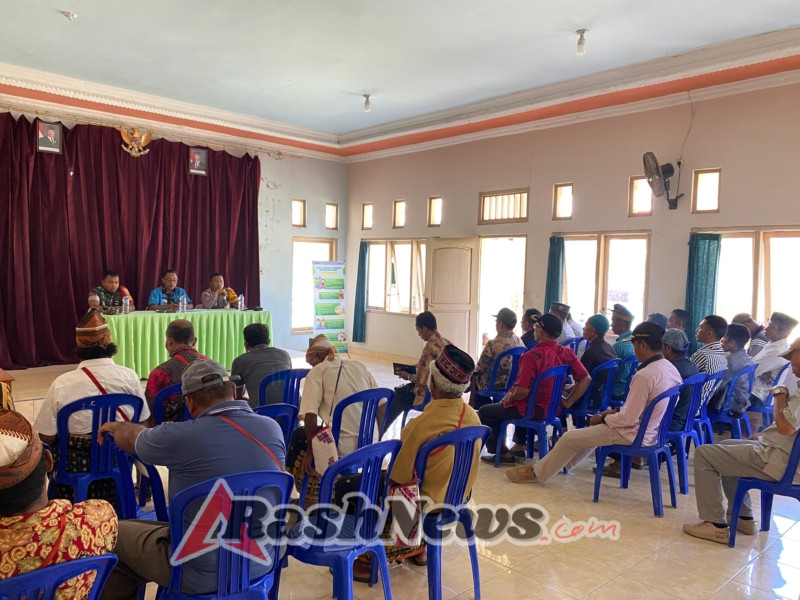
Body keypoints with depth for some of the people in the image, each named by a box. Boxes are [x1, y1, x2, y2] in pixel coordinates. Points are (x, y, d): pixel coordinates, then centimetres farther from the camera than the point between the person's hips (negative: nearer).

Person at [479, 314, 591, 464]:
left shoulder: (532, 356, -28)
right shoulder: (567, 353, -7)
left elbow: (523, 391, -29)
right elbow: (586, 378, -4)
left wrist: (508, 398, -9)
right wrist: (568, 402, 1)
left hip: (531, 410, -8)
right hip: (552, 408, 8)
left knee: (484, 412, 12)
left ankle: (503, 453, 18)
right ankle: (519, 446, 38)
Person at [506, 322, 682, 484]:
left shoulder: (644, 375, -28)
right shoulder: (671, 368, 1)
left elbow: (629, 419, -25)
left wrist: (602, 419, -9)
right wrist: (617, 411, 8)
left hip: (634, 434, -9)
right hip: (651, 429, 9)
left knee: (569, 438, 2)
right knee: (594, 428, 28)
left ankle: (537, 473, 20)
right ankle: (563, 463, 41)